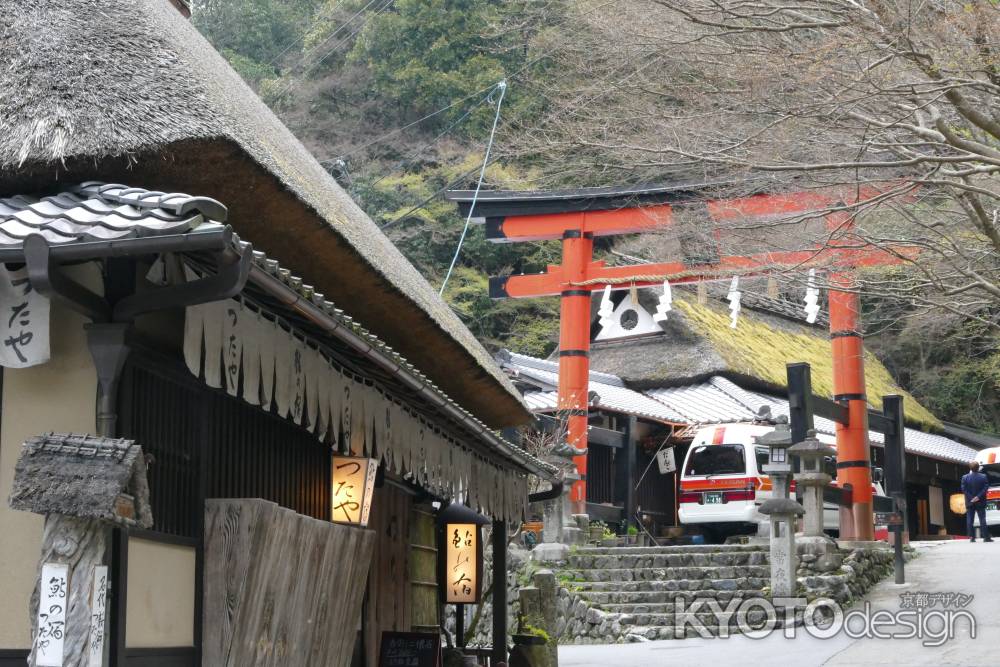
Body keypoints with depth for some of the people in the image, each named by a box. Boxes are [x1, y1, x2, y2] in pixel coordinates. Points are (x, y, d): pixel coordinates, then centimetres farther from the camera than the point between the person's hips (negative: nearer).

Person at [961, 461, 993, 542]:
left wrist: (971, 498, -10)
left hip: (970, 502, 0)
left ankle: (972, 537, 0)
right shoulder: (983, 477, -5)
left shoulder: (965, 478, -4)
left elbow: (964, 489, -8)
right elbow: (985, 488, -10)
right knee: (982, 519, 2)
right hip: (980, 502, 0)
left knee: (970, 520, 4)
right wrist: (978, 497, -14)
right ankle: (986, 537, -1)